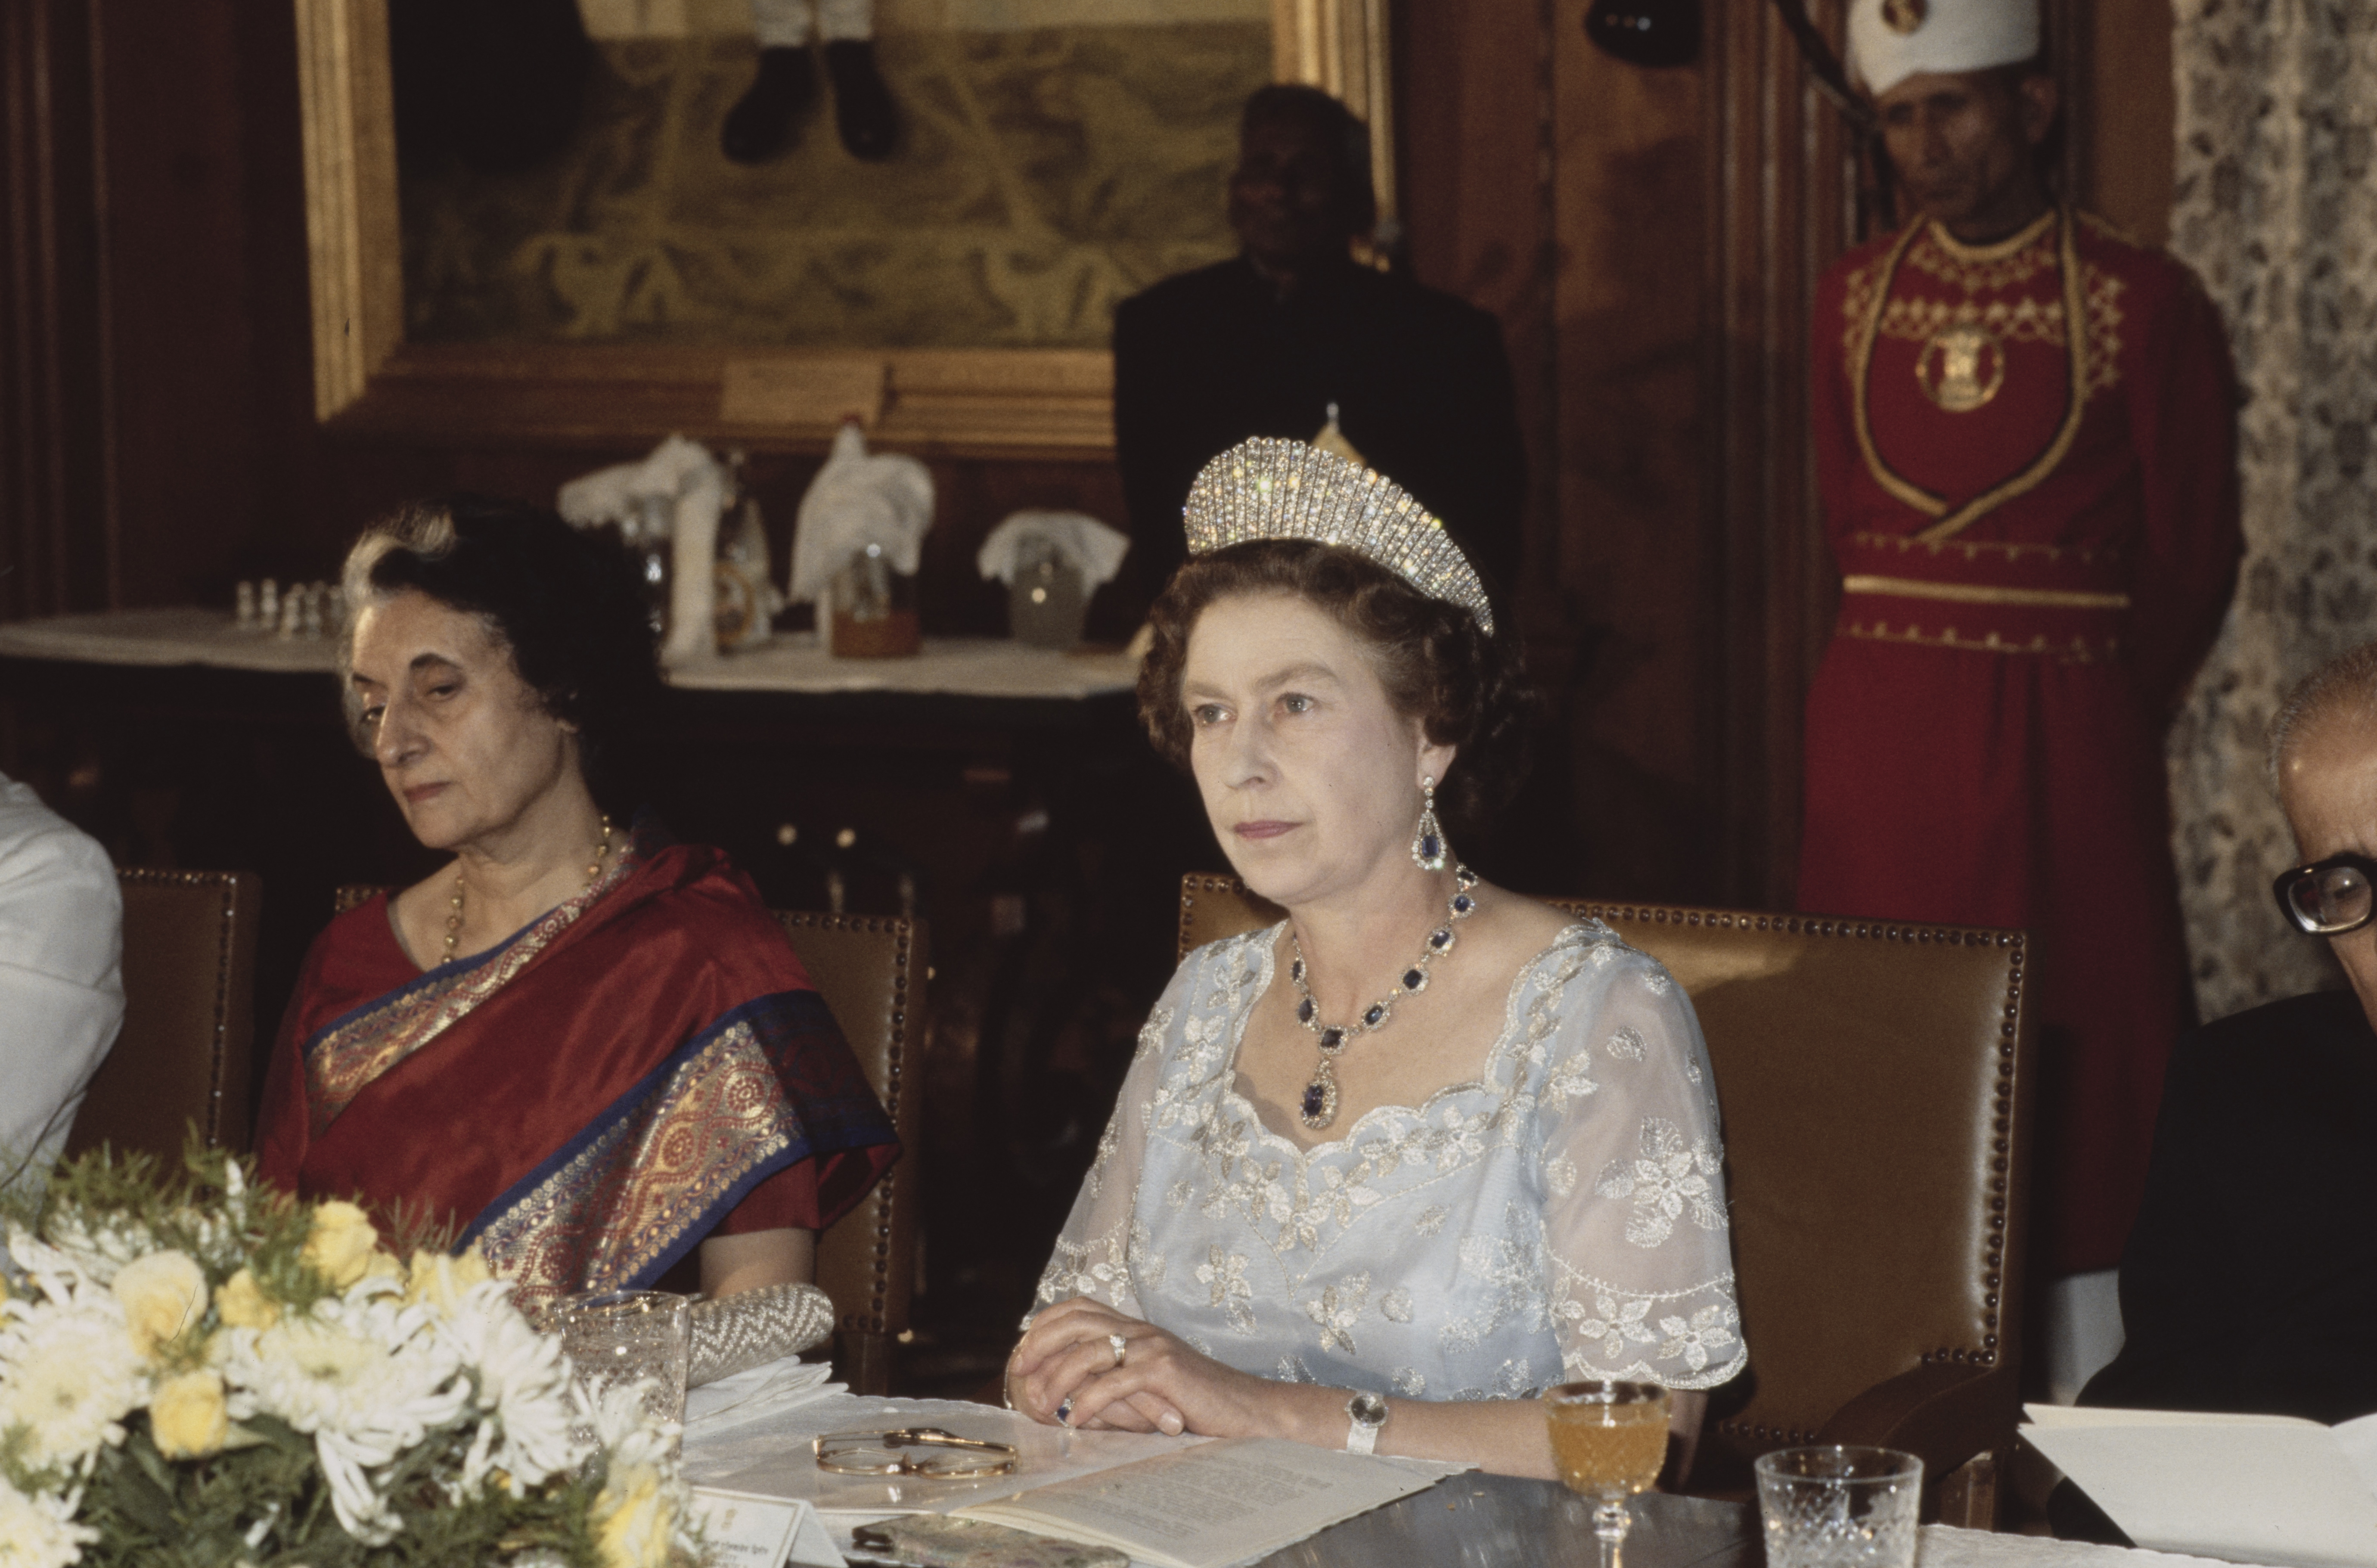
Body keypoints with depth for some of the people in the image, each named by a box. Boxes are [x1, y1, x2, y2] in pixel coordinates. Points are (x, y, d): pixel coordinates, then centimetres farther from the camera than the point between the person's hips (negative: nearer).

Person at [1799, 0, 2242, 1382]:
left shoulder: (2142, 304, -4)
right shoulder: (1857, 298, 9)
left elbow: (2193, 565, 2)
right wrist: (1923, 683, 14)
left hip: (2065, 748, -4)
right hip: (1879, 743, 4)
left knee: (2085, 1070, -3)